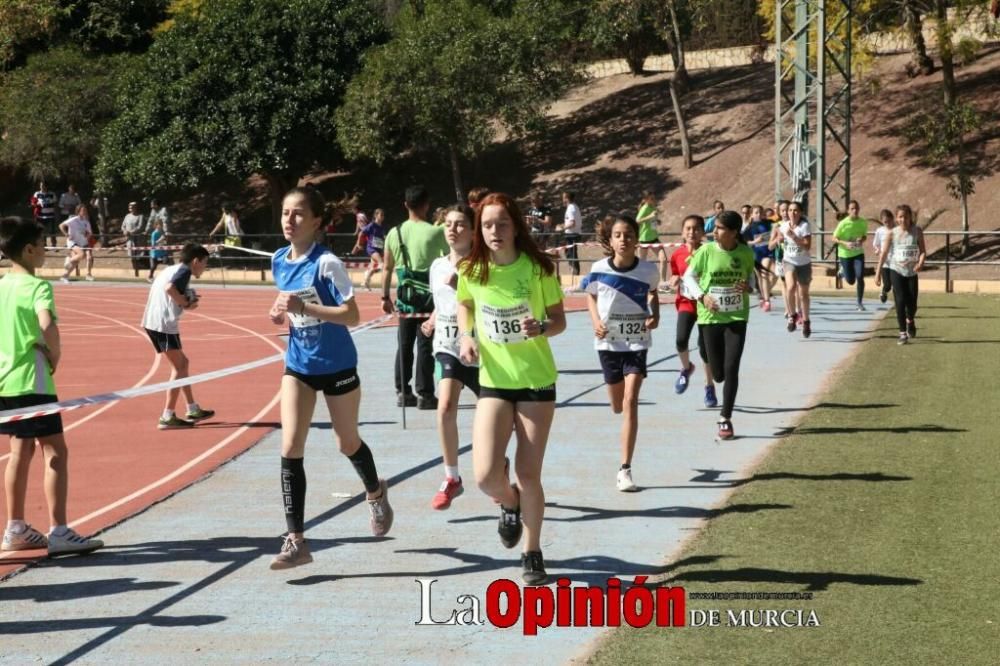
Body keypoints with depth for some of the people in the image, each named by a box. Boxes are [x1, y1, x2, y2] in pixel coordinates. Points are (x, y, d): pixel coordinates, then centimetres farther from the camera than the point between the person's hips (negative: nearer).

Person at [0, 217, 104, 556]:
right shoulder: (38, 287, -14)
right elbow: (47, 325, -32)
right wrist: (55, 355, -15)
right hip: (32, 382, -8)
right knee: (55, 452, -4)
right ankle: (58, 532, -8)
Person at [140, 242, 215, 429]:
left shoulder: (172, 269, 21)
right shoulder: (184, 271, -7)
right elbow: (169, 288, -25)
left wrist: (186, 300, 11)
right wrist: (186, 303, -12)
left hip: (152, 322, 10)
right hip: (164, 323, -10)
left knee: (182, 363, 19)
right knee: (179, 367, -2)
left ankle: (193, 410, 25)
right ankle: (167, 417, -5)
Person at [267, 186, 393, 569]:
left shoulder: (326, 263, -18)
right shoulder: (278, 260, 1)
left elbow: (352, 315, -22)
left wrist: (304, 307, -30)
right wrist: (282, 314, -3)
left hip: (337, 365, -4)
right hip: (298, 366, 5)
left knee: (347, 443, 14)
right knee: (290, 448, -8)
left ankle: (375, 493, 47)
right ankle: (296, 541, -6)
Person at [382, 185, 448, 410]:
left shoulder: (395, 233, 2)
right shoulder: (436, 232, -9)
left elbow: (388, 268, 7)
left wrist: (385, 296, 15)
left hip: (405, 294, 4)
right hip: (428, 295, -4)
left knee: (404, 345, 11)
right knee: (425, 345, 0)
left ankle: (403, 392, 15)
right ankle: (424, 394, 1)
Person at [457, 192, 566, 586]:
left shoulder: (538, 268, -12)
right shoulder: (471, 271, -7)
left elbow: (560, 320, -3)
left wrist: (542, 328, -25)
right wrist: (467, 336, -4)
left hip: (537, 381, -1)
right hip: (493, 382, 1)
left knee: (529, 474, 2)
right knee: (485, 476, -11)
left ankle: (532, 553, 24)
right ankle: (510, 504, 26)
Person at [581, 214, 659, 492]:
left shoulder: (649, 270, -10)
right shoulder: (599, 270, -11)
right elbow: (591, 295, 9)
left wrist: (655, 315, -6)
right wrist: (595, 321, -8)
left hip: (637, 341, -1)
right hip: (609, 342, 2)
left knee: (630, 401, -14)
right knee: (618, 406, 12)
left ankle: (625, 470, -12)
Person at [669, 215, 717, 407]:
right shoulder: (677, 255, 2)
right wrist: (674, 282, -8)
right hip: (686, 303, 1)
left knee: (705, 347, 2)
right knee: (681, 340, -21)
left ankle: (709, 386, 22)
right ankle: (686, 368, 11)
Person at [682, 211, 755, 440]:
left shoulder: (746, 253, -3)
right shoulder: (706, 251, -6)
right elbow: (689, 276, 3)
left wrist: (748, 287, -10)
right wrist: (701, 296, -13)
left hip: (736, 317, 0)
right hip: (710, 317, 0)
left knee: (731, 368, -9)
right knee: (718, 373, 4)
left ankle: (725, 419, 1)